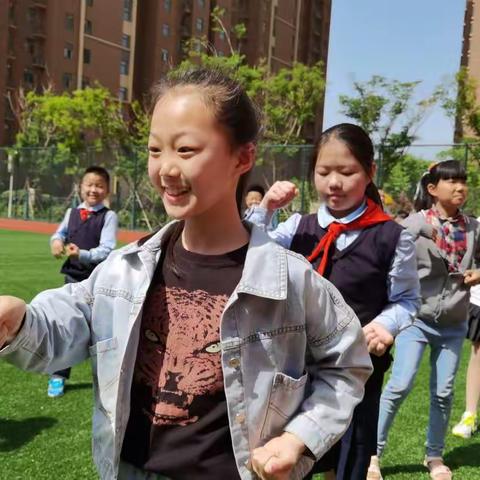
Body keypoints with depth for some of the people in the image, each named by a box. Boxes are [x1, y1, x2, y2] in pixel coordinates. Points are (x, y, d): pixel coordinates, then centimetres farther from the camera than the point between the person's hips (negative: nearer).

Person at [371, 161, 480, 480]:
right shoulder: (415, 224, -11)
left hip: (453, 325, 4)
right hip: (416, 319, -4)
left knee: (444, 393, 10)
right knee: (400, 386, -7)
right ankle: (373, 454, 8)